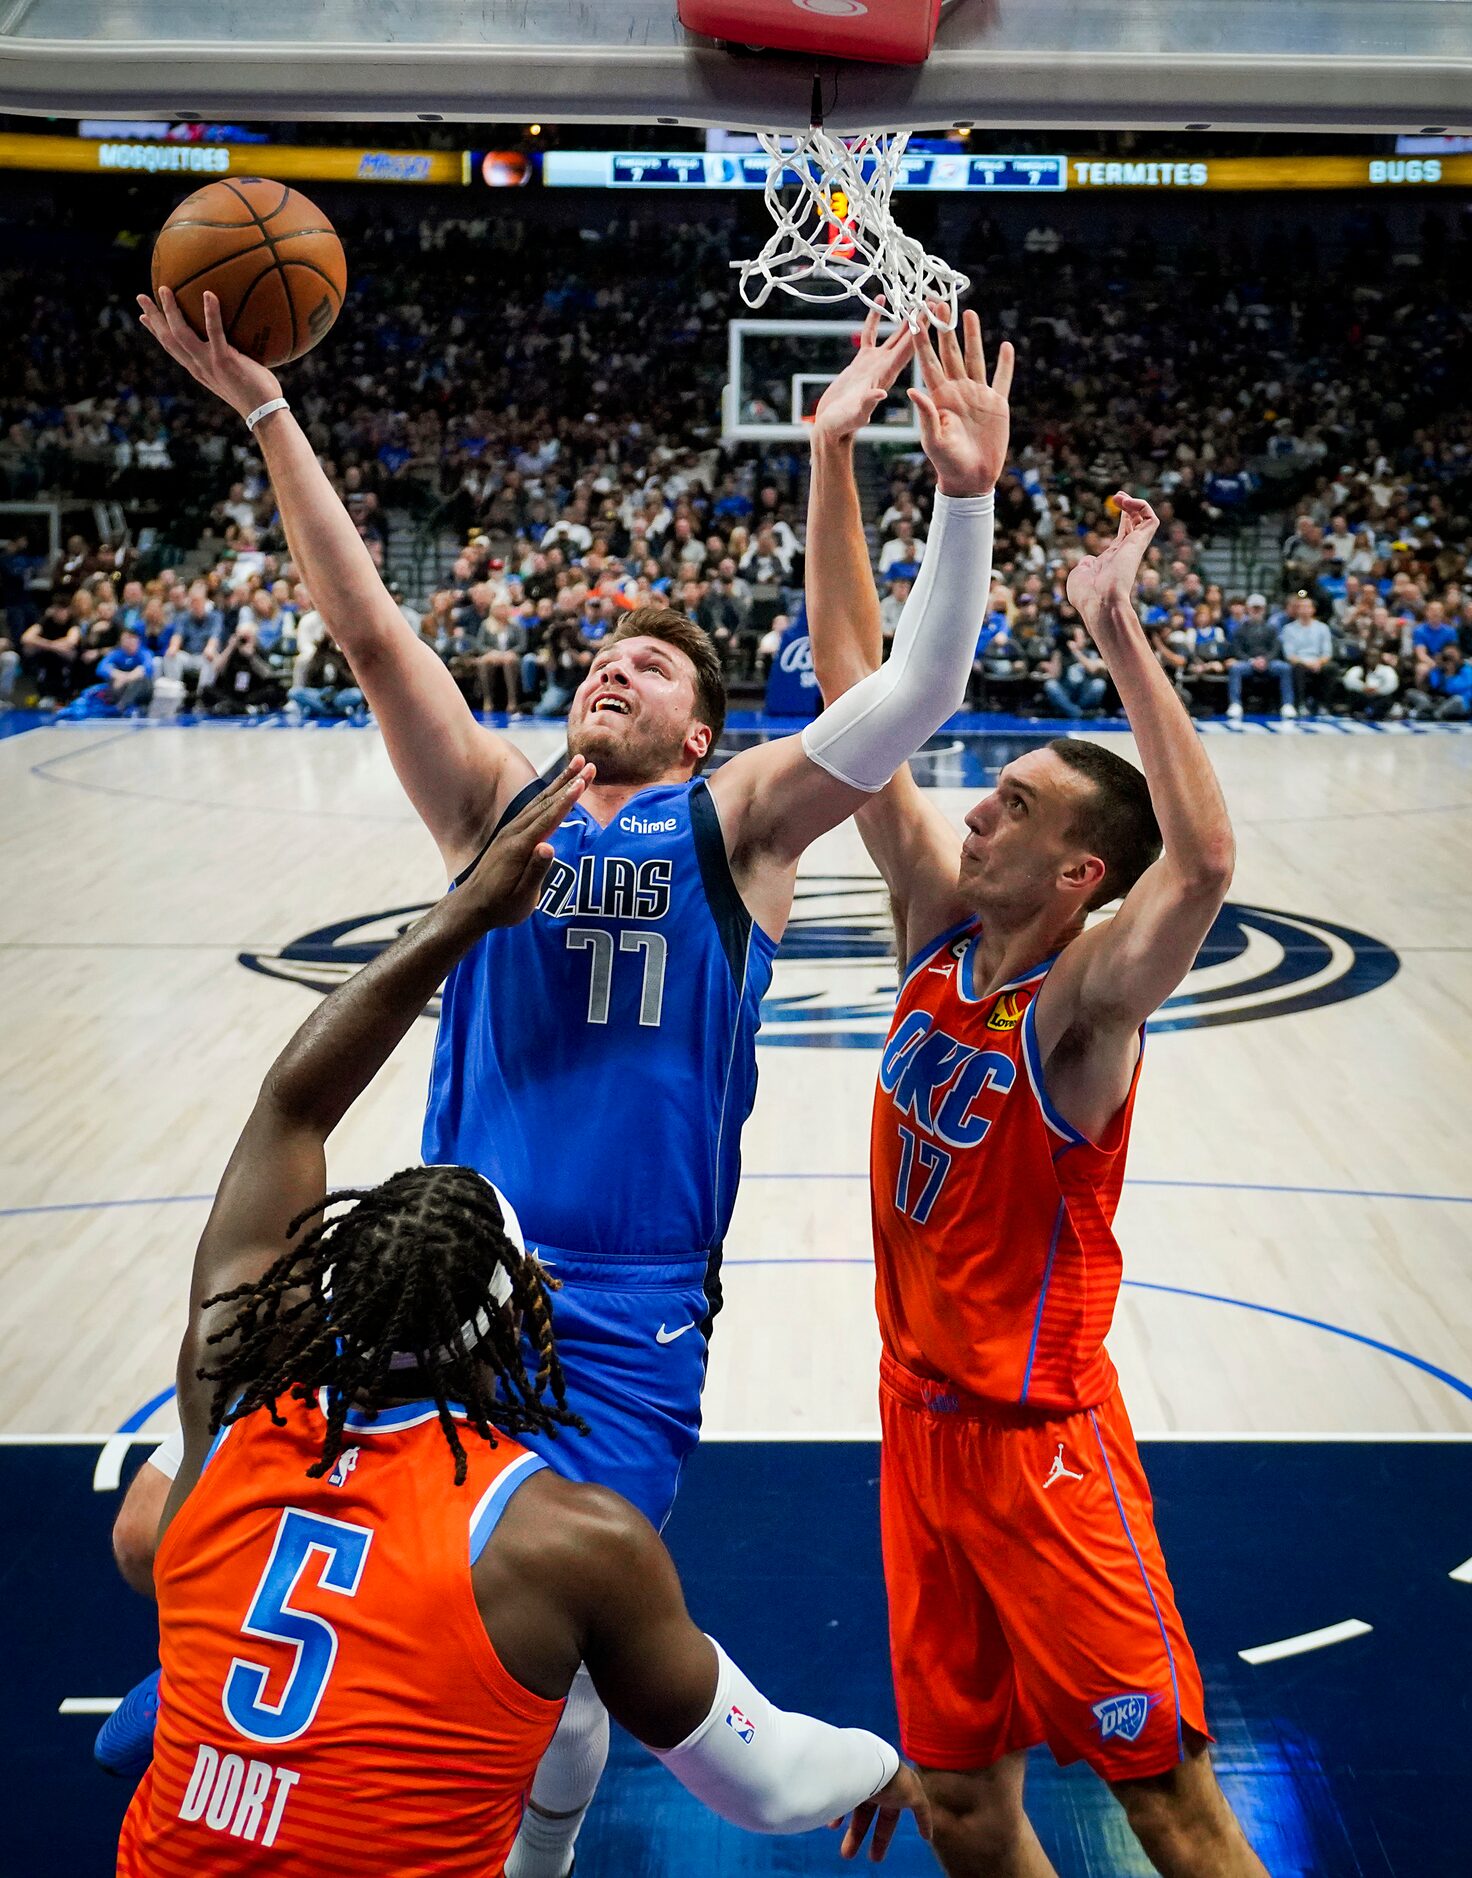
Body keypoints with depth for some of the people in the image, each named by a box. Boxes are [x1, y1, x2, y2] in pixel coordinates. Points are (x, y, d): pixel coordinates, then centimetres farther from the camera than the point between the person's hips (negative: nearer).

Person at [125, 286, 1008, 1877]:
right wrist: (264, 410, -3)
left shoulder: (736, 822, 6)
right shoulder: (498, 806, 11)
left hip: (628, 1314, -2)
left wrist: (963, 496, -17)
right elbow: (369, 631, 3)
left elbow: (919, 691, -5)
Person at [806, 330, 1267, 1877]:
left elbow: (1205, 861, -39)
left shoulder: (1082, 999, -17)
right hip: (919, 1418, 6)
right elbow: (855, 692, -2)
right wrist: (832, 454, -5)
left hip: (1040, 1440, -6)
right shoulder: (939, 923, -1)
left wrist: (1115, 628, -36)